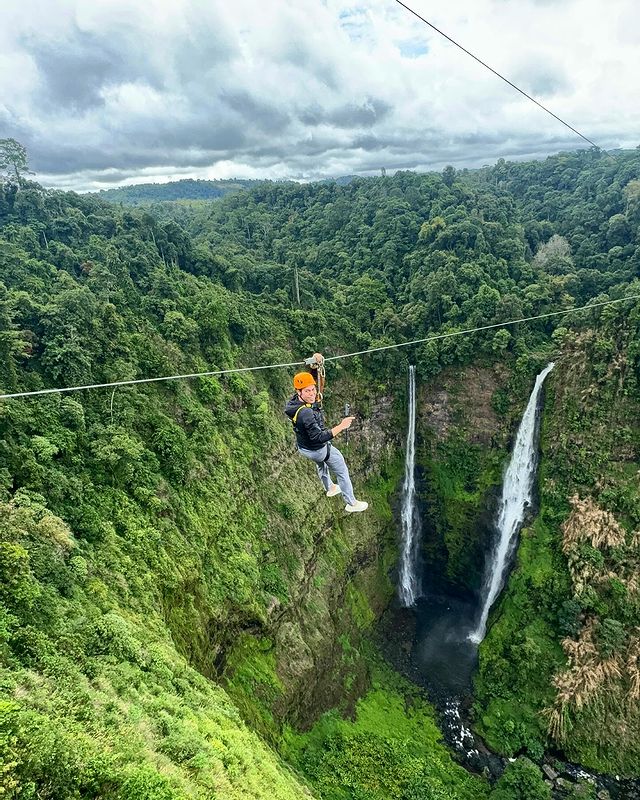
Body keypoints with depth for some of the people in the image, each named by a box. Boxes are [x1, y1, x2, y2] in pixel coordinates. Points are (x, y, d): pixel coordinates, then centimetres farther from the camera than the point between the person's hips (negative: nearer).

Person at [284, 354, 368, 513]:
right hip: (318, 449, -8)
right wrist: (341, 426, -43)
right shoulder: (306, 413, -41)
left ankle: (330, 488, 63)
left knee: (320, 465, 37)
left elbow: (310, 378, -6)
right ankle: (351, 503, 29)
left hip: (302, 447, 9)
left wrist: (314, 363, -25)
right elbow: (319, 437, -41)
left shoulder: (295, 399, -15)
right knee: (342, 472, 13)